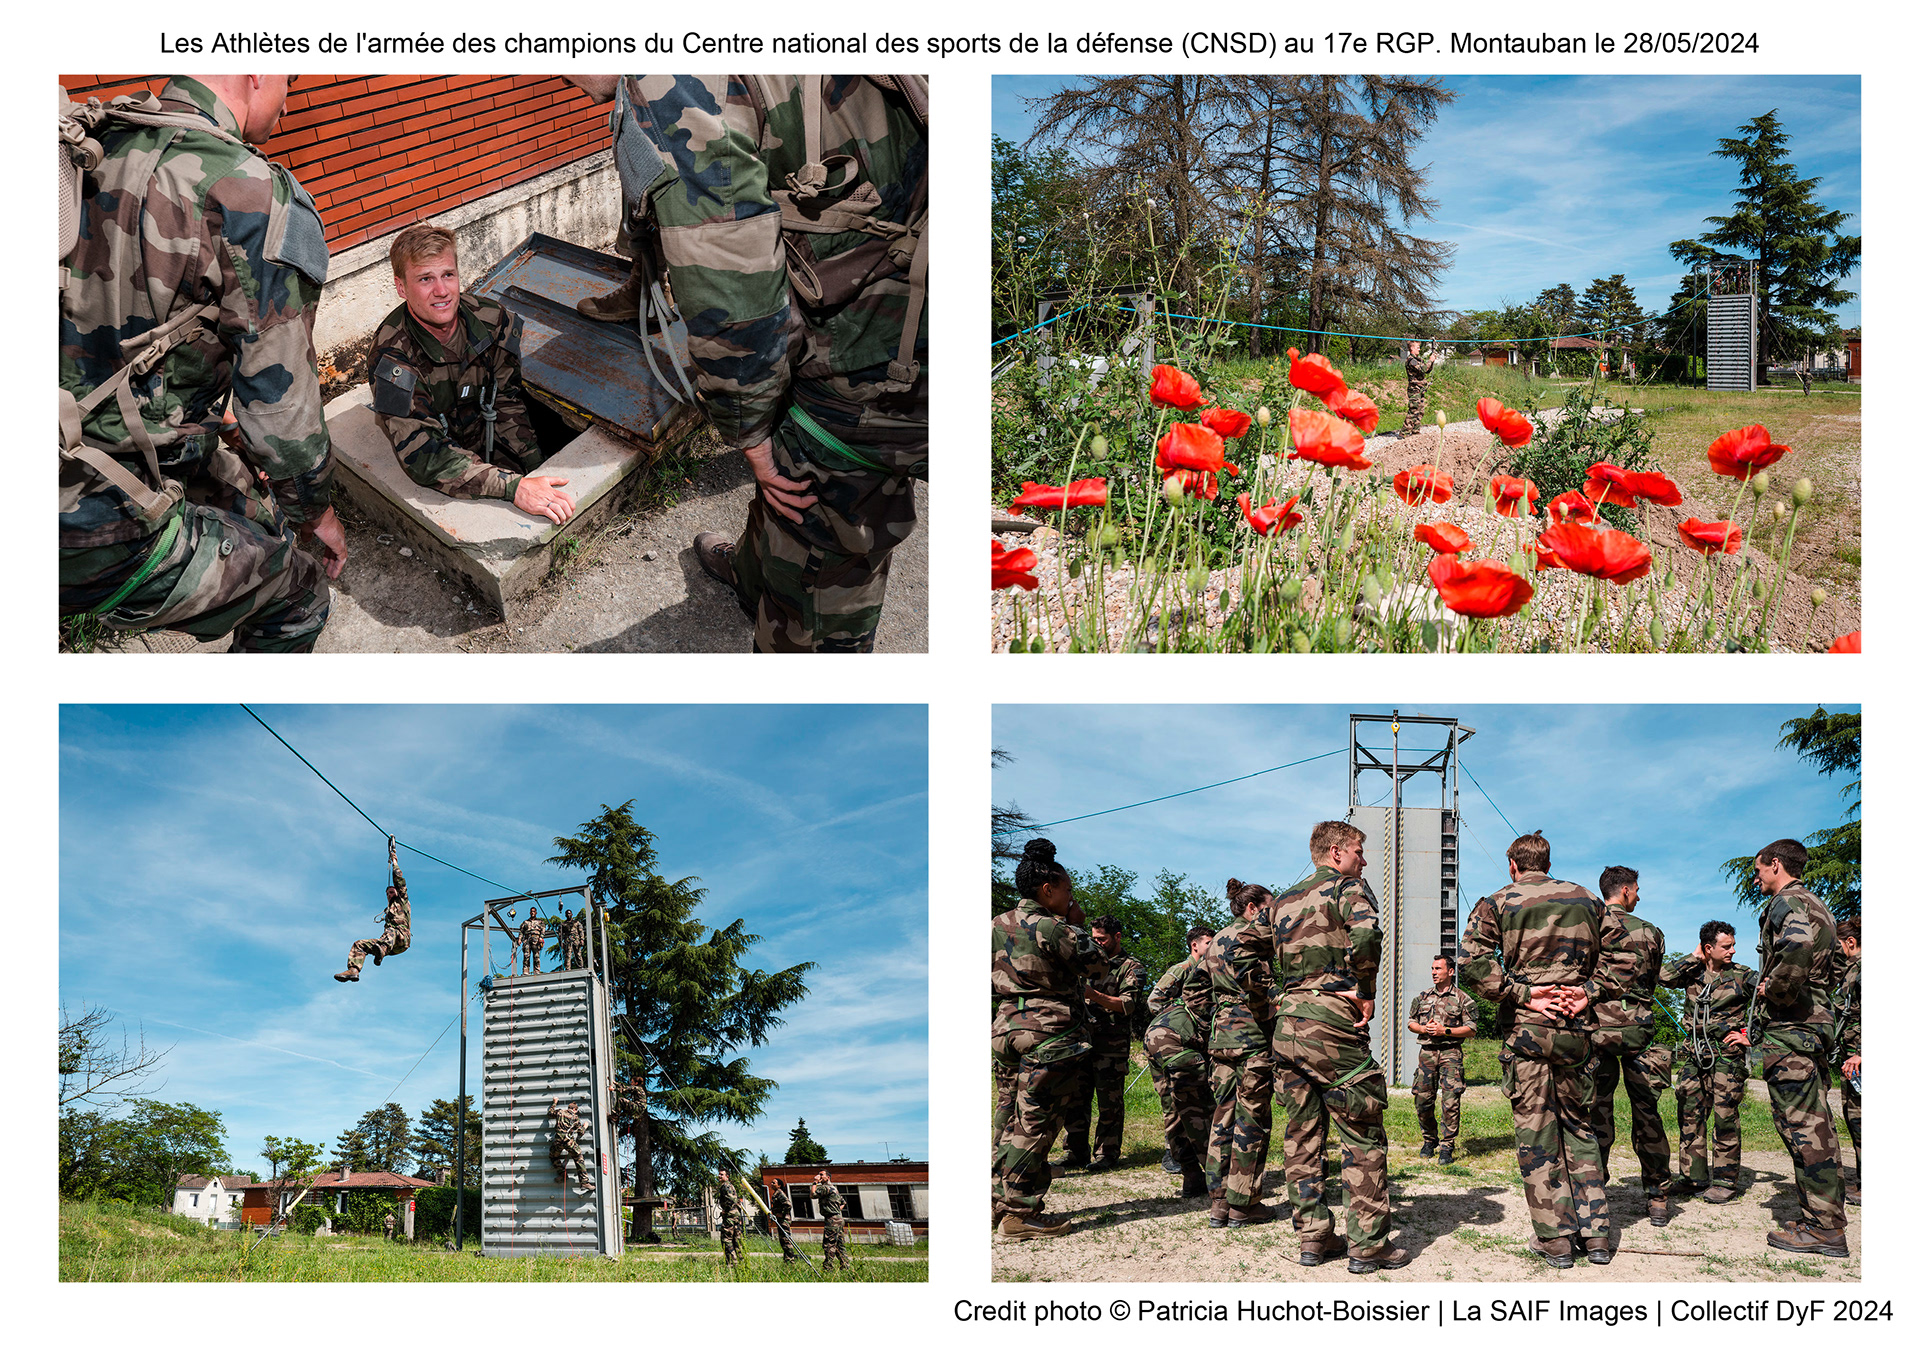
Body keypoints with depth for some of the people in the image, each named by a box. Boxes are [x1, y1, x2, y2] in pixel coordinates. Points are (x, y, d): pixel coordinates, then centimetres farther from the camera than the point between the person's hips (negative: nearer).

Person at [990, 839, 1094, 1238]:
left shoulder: (998, 925, 8)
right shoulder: (1051, 928, -16)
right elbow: (1085, 961, -2)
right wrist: (1075, 925, 7)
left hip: (1006, 1027, 8)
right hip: (1051, 1033, -8)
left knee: (1009, 1118, 15)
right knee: (1035, 1123, -4)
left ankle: (1000, 1201, 20)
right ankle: (1020, 1213, -3)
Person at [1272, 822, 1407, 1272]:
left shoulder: (1283, 901, 21)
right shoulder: (1347, 888, -2)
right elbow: (1365, 934, -23)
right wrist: (1364, 992, -14)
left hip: (1286, 1021, 7)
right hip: (1331, 1022, -7)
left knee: (1302, 1135, 11)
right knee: (1362, 1135, 0)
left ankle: (1312, 1237, 13)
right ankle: (1367, 1244, -1)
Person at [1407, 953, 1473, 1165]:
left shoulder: (1462, 998, 3)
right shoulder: (1423, 997, 14)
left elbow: (1470, 1030, -1)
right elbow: (1410, 1023, 18)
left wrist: (1444, 1030, -11)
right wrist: (1424, 1029, -3)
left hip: (1451, 1052, -4)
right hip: (1427, 1052, 4)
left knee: (1450, 1102, -9)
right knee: (1422, 1100, 3)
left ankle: (1447, 1147, -3)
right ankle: (1429, 1140, 22)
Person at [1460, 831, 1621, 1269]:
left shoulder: (1497, 904, 2)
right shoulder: (1588, 901, 11)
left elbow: (1473, 965, -11)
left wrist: (1523, 994, -10)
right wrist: (1588, 993, -2)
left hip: (1524, 1029, -3)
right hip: (1575, 1030, 3)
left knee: (1535, 1134, 2)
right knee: (1578, 1128, 14)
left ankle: (1555, 1240, 2)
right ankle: (1596, 1234, 9)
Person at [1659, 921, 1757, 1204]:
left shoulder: (1742, 976, -1)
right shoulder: (1693, 973, 7)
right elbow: (1664, 977, -8)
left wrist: (1750, 1035, -5)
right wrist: (1694, 958, -4)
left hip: (1726, 1054, -4)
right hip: (1695, 1054, 4)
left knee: (1724, 1117, -5)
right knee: (1689, 1115, 6)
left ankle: (1726, 1181, 2)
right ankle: (1693, 1177, 15)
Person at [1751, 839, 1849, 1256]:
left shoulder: (1786, 902, -11)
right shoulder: (1816, 905, 21)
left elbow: (1798, 946, -34)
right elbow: (1833, 972, 28)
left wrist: (1775, 988, -20)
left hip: (1788, 1026, -10)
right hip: (1817, 1022, 10)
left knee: (1801, 1125, -9)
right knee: (1816, 1124, 12)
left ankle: (1822, 1227, -9)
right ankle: (1828, 1217, 15)